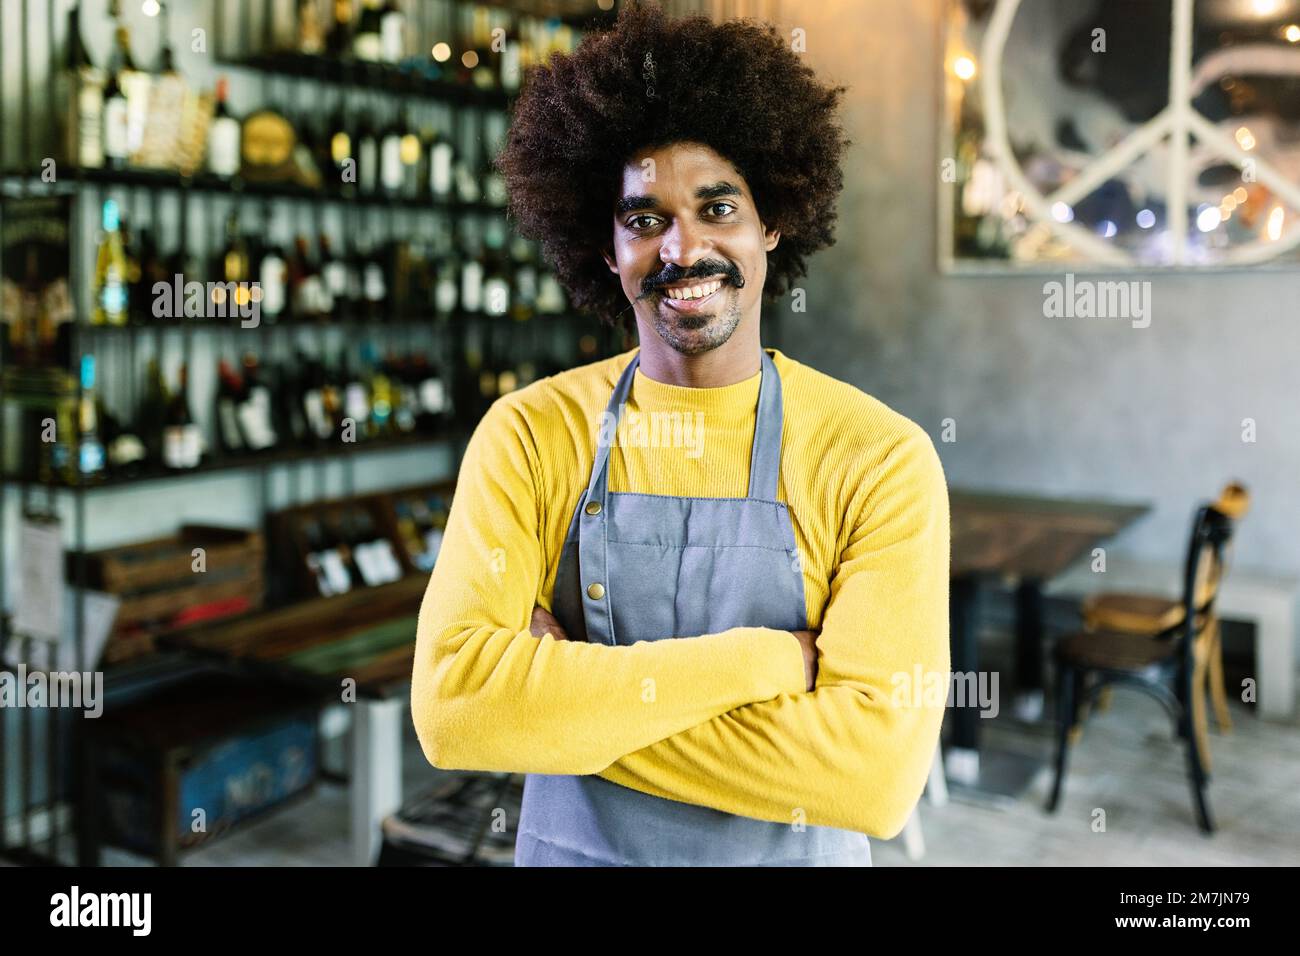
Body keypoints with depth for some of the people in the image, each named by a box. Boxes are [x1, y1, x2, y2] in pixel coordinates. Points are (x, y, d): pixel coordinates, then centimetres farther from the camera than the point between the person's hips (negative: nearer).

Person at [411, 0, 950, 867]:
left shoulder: (881, 459, -15)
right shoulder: (527, 435, -10)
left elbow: (878, 770, -24)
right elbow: (451, 706, -22)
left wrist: (567, 696, -23)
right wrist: (759, 660, -24)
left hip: (797, 854, -1)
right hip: (571, 848, 1)